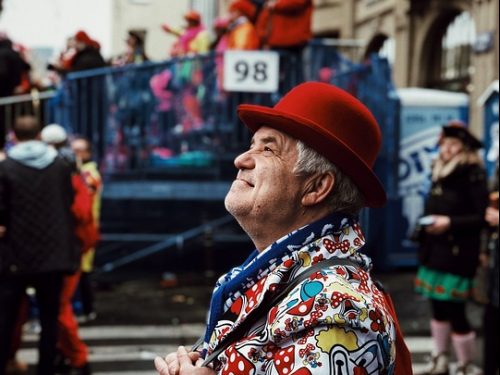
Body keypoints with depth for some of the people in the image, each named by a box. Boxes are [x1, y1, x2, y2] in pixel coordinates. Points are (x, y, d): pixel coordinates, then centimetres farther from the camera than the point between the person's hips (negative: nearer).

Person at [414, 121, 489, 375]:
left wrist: (450, 223, -21)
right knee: (438, 308, 14)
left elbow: (482, 217, -13)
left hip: (457, 254, -7)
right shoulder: (440, 174, 14)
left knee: (455, 312, -5)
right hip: (435, 251, 7)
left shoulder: (473, 175, -9)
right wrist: (427, 224, 5)